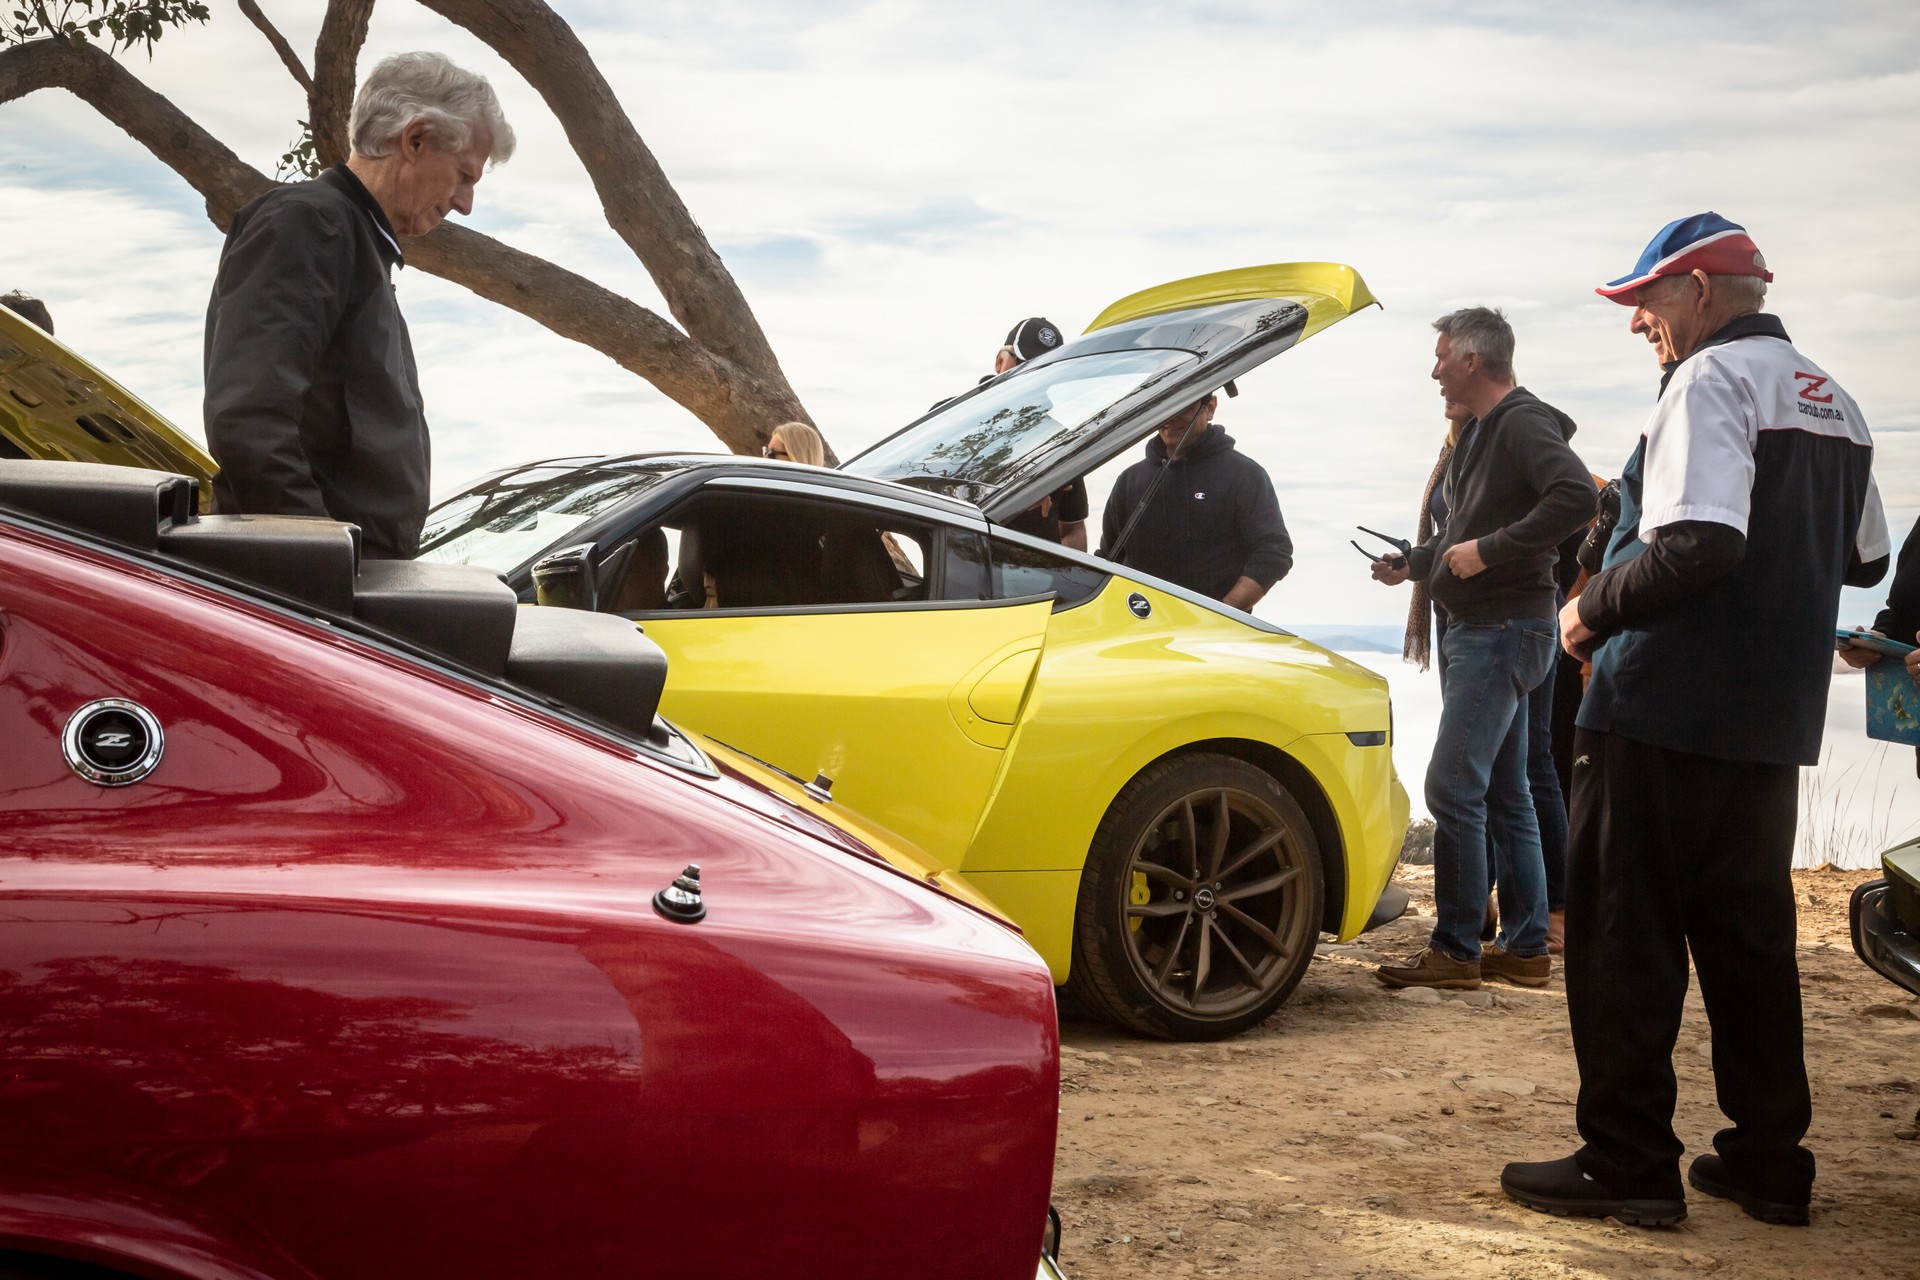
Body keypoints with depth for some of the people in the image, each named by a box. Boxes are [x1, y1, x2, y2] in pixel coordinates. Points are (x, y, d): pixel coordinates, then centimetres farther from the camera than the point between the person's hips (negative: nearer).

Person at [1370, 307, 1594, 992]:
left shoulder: (1524, 423, -13)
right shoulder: (1478, 432, 19)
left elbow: (1577, 496, -30)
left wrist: (1488, 552, -26)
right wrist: (1412, 562, 16)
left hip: (1505, 631, -11)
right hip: (1477, 629, 11)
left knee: (1454, 788, -11)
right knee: (1504, 795, 12)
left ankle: (1455, 950, -6)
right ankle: (1525, 947, 17)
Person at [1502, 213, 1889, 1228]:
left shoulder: (1711, 379, -12)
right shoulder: (1832, 400, 16)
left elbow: (1697, 546, -25)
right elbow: (1864, 558, 24)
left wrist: (1594, 610, -12)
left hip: (1663, 718, -9)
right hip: (1773, 722, 9)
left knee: (1624, 938, -2)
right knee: (1748, 936, 15)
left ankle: (1626, 1164, 1)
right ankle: (1768, 1158, 19)